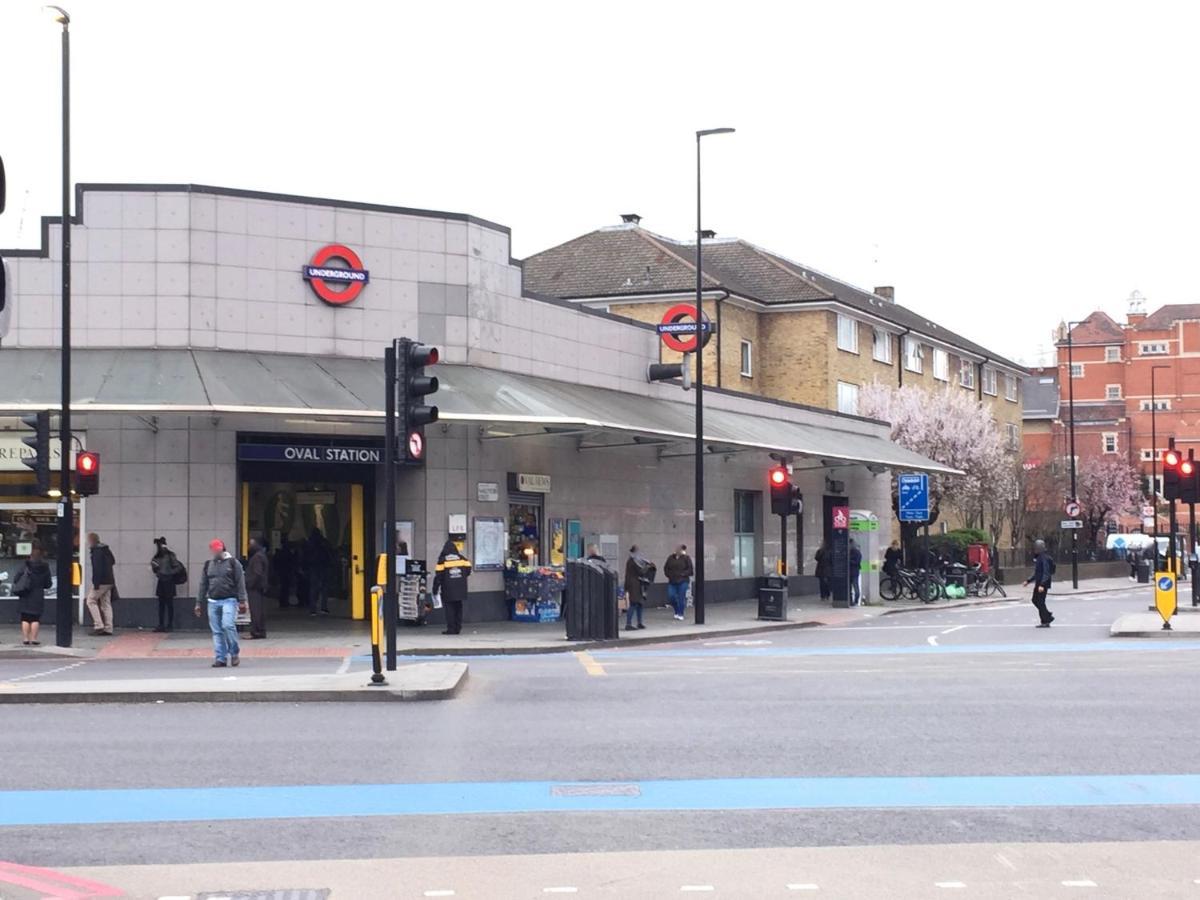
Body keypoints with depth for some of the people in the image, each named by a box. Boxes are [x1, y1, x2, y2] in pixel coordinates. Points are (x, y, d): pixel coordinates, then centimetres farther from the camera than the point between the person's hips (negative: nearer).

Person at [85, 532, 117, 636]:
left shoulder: (95, 551, -14)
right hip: (109, 582, 9)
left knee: (91, 601, 1)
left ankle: (98, 625, -7)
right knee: (106, 604, 9)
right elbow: (113, 561, 26)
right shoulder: (106, 549, 13)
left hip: (101, 582, -8)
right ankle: (108, 629, 7)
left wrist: (96, 583, -20)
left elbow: (97, 568, -20)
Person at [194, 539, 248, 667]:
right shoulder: (208, 565, 15)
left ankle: (234, 653, -4)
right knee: (217, 631, 1)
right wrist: (199, 603, 15)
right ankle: (220, 658, 5)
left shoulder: (233, 563, 3)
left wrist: (242, 601, -7)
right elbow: (203, 585, 19)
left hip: (229, 600, -4)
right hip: (213, 602, 4)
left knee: (228, 625, -19)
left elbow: (240, 583, -1)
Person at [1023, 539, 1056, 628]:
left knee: (1040, 602, -7)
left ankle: (1045, 622, 0)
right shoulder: (1037, 558, 14)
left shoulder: (1044, 558, -18)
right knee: (1035, 600, 15)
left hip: (1043, 583, -10)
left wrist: (1042, 584, -32)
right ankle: (1049, 616, 23)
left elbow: (1046, 573, -24)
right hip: (1038, 583, 10)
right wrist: (1028, 580, 20)